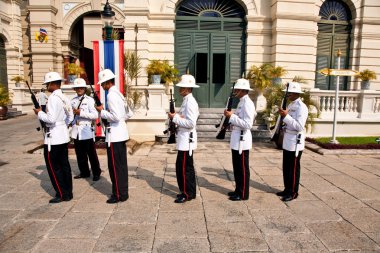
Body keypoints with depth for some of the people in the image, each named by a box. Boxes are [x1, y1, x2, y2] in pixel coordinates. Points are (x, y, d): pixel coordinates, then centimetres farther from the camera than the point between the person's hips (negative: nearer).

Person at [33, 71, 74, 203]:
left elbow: (51, 119, -22)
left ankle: (61, 194, 9)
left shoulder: (53, 98, -17)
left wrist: (39, 113, -6)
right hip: (64, 135, 9)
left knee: (53, 166, 2)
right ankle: (68, 192, 21)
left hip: (53, 137, -9)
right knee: (64, 164, 13)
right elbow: (70, 117, 15)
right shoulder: (64, 97, 10)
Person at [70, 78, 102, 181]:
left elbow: (95, 115, -15)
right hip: (76, 130, 6)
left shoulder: (90, 100, -5)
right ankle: (84, 172, 27)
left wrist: (81, 113, -18)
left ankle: (96, 173, 15)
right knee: (80, 154, 13)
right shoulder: (73, 101, 12)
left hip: (86, 130, -5)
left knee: (91, 153, 3)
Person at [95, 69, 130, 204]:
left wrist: (102, 112, -10)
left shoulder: (111, 95, -15)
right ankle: (123, 192, 24)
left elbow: (116, 116, -23)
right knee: (122, 165, 14)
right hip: (121, 134, 10)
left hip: (114, 135, -10)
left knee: (115, 166, 1)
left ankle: (118, 195, 11)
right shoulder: (118, 93, 14)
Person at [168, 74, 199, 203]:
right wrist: (177, 116, 4)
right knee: (185, 166, 16)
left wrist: (175, 118, -17)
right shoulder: (187, 100, 13)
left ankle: (187, 194, 11)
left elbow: (190, 123, -24)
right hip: (184, 139, 10)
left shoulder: (189, 102, -18)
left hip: (187, 139, -10)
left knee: (184, 166, -1)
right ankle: (188, 191, 27)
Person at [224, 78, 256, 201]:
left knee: (242, 168, 2)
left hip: (242, 140, -10)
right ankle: (238, 190, 30)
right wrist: (230, 118, 7)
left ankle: (243, 194, 14)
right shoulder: (241, 102, 14)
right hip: (237, 140, 10)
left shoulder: (247, 103, -16)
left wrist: (232, 116, -22)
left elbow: (247, 124, -24)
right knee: (237, 167, 17)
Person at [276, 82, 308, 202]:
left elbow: (299, 126, -23)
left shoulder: (301, 107, -14)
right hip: (287, 142, 9)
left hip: (295, 143, -9)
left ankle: (293, 192, 15)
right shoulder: (290, 105, 13)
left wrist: (286, 116, -26)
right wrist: (283, 114, 5)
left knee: (294, 168, 3)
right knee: (286, 168, 16)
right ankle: (287, 189, 28)